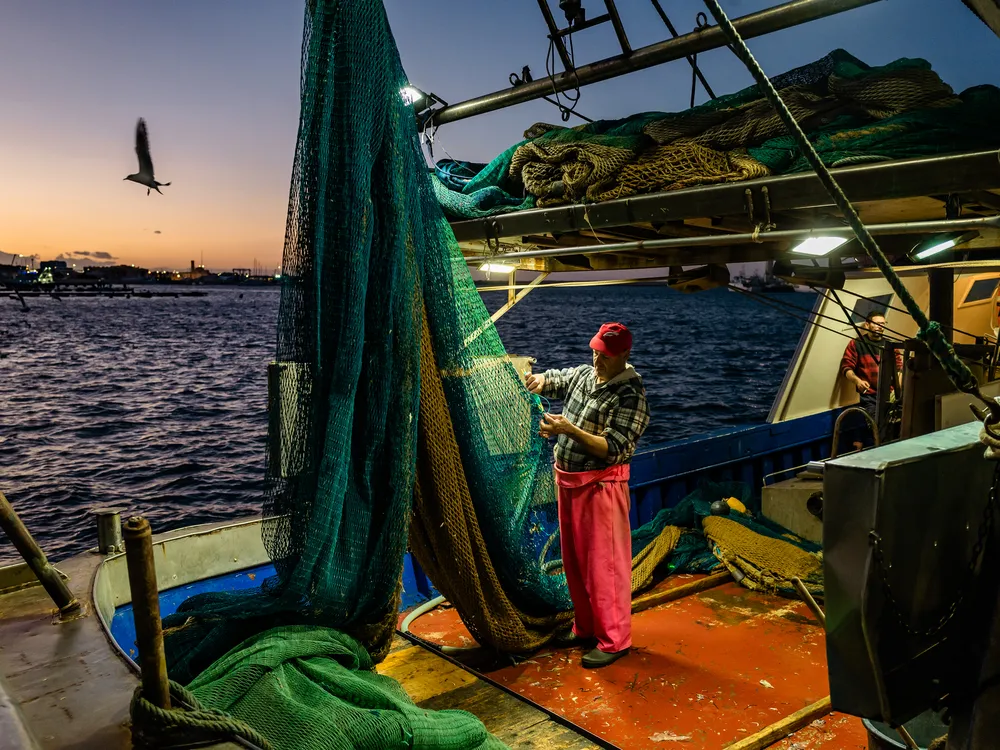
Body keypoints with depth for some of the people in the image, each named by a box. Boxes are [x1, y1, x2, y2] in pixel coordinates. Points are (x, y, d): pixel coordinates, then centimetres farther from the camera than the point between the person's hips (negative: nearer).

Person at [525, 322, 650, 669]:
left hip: (599, 485, -8)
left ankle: (614, 640, 14)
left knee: (603, 565, 0)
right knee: (574, 559, 17)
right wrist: (540, 381, -4)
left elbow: (615, 449, -22)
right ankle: (585, 628, 33)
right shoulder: (583, 373, 5)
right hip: (567, 480, 8)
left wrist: (568, 429, -29)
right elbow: (554, 380, 21)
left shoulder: (630, 394, -17)